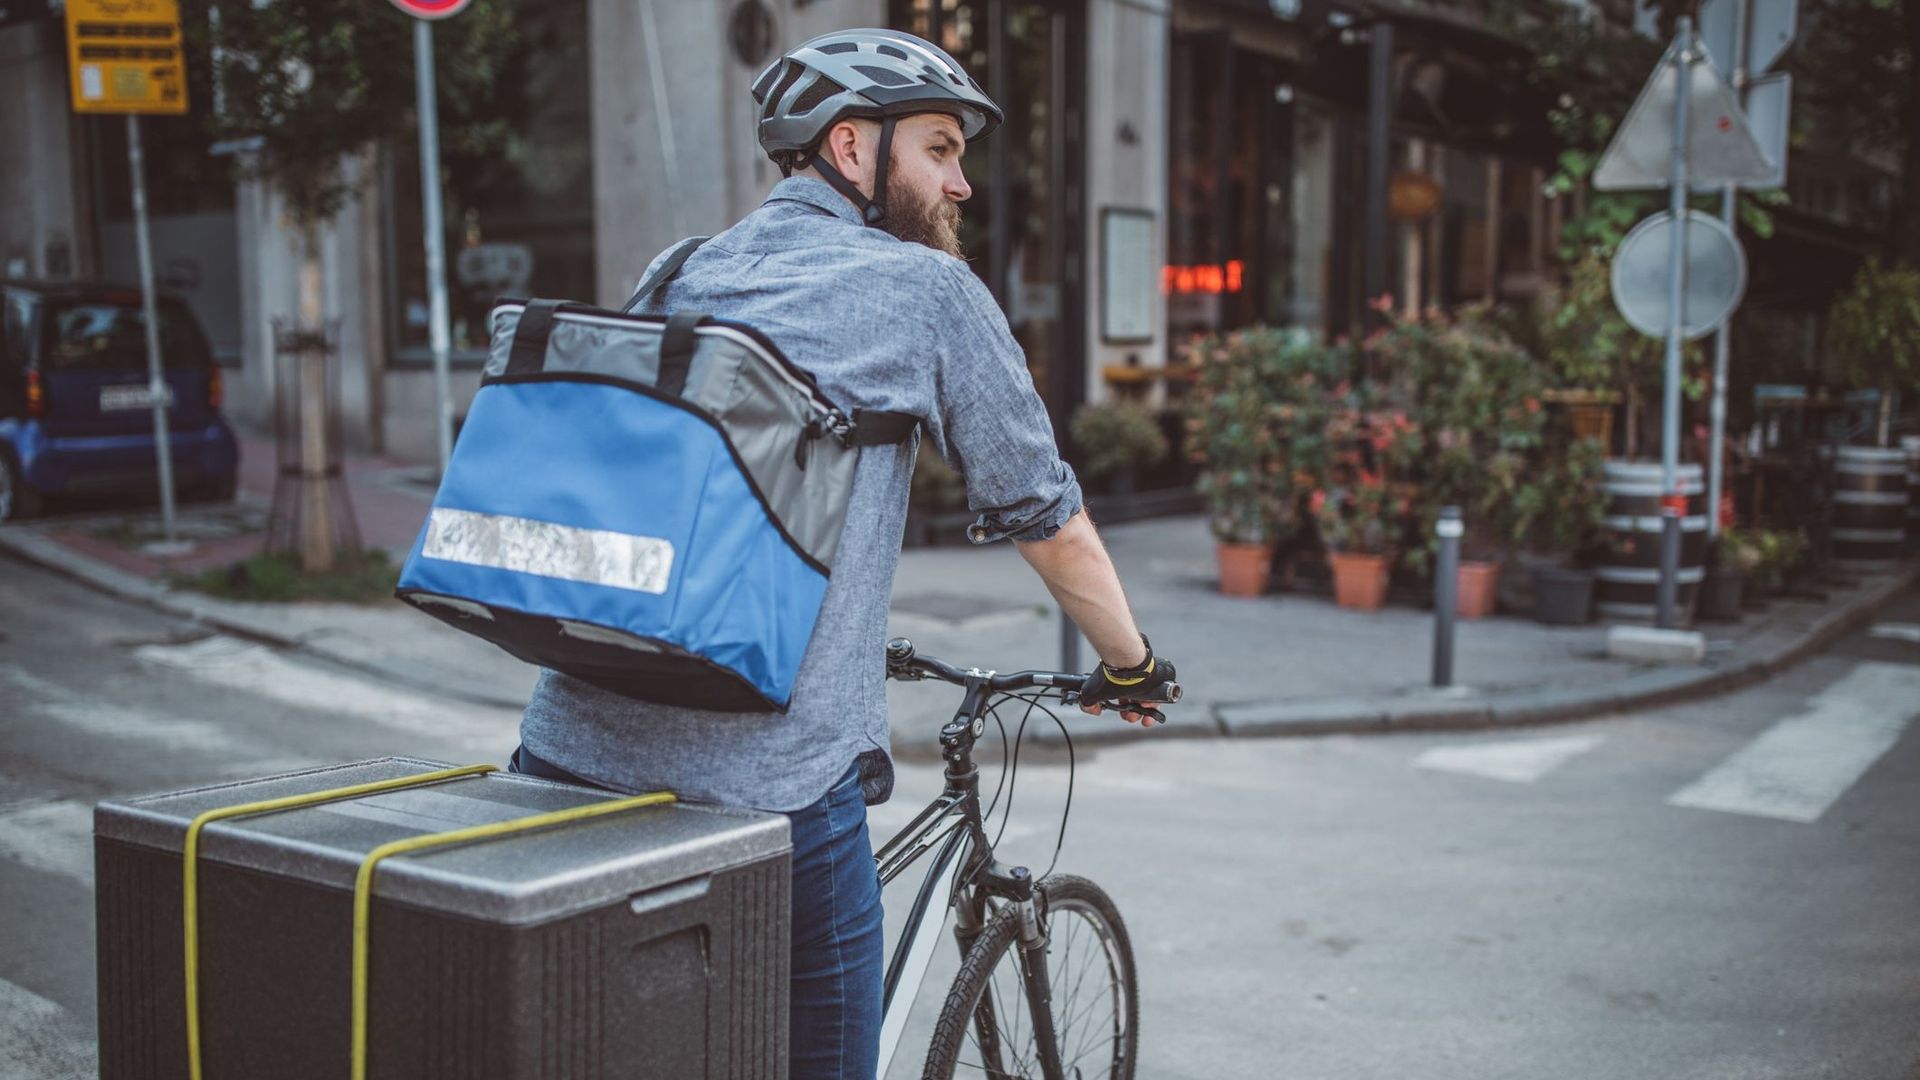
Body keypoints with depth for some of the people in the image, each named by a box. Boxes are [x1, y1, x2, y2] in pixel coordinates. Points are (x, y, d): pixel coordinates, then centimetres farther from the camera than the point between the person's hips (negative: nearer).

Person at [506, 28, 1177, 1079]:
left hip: (565, 750, 6)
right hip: (770, 787, -6)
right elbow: (1043, 516, 6)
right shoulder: (926, 290, 0)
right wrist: (1132, 664, 23)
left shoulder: (683, 277, 17)